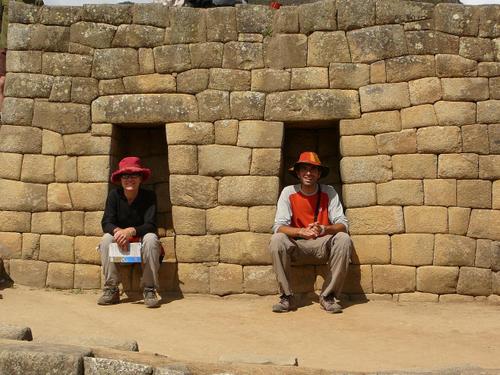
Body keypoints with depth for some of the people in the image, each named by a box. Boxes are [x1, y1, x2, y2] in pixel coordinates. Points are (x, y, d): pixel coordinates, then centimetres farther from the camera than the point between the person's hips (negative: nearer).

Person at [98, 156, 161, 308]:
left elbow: (150, 225, -21)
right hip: (120, 244, 2)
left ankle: (149, 290, -28)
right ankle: (111, 290, -24)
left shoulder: (149, 196, -13)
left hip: (141, 240, -2)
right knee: (106, 238, -27)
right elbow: (106, 223, -14)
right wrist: (117, 231, -37)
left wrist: (131, 231, -40)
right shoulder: (114, 195, -8)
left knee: (151, 238, -33)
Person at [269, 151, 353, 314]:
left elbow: (343, 224, -12)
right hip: (296, 244, 0)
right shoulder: (289, 192, -8)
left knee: (344, 239, -28)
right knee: (276, 240, -30)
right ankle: (286, 297, -20)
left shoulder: (328, 192, -6)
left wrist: (323, 229, -34)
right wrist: (302, 232, -34)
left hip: (323, 243, 1)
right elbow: (278, 226, -15)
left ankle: (328, 296, -17)